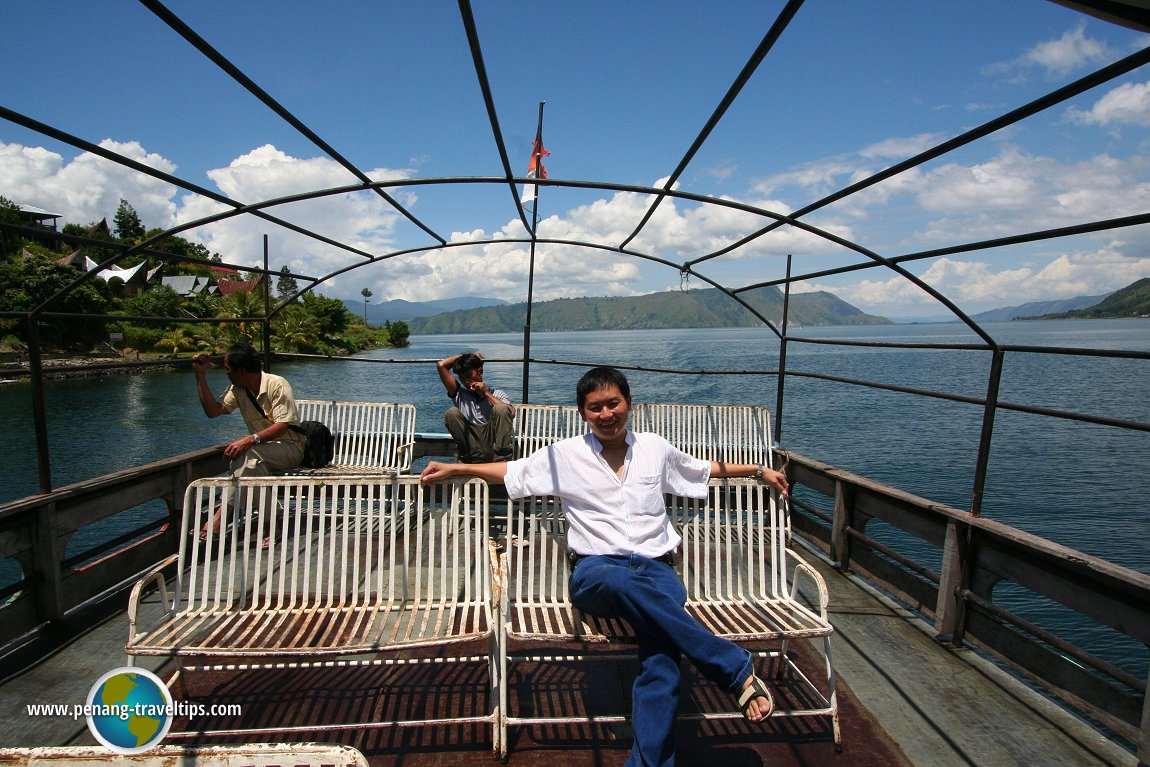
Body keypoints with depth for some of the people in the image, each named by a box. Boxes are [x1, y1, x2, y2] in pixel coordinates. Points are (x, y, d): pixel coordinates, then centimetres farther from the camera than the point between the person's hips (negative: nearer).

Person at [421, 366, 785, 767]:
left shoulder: (657, 449, 16)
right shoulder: (564, 455, 11)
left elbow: (706, 468, 31)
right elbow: (510, 471, 18)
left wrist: (760, 471, 36)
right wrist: (453, 469, 14)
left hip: (656, 567, 2)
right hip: (595, 570, -1)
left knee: (661, 660, -30)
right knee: (616, 580, -39)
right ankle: (736, 667, -26)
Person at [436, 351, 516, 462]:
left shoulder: (498, 394, 13)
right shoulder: (459, 394, 17)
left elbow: (511, 413, -10)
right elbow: (441, 365, 10)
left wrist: (487, 394, -2)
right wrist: (465, 356, 20)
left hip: (495, 443, -1)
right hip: (473, 448, 2)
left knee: (500, 408, -22)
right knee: (452, 413, -16)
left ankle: (501, 460, -25)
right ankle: (477, 460, -20)